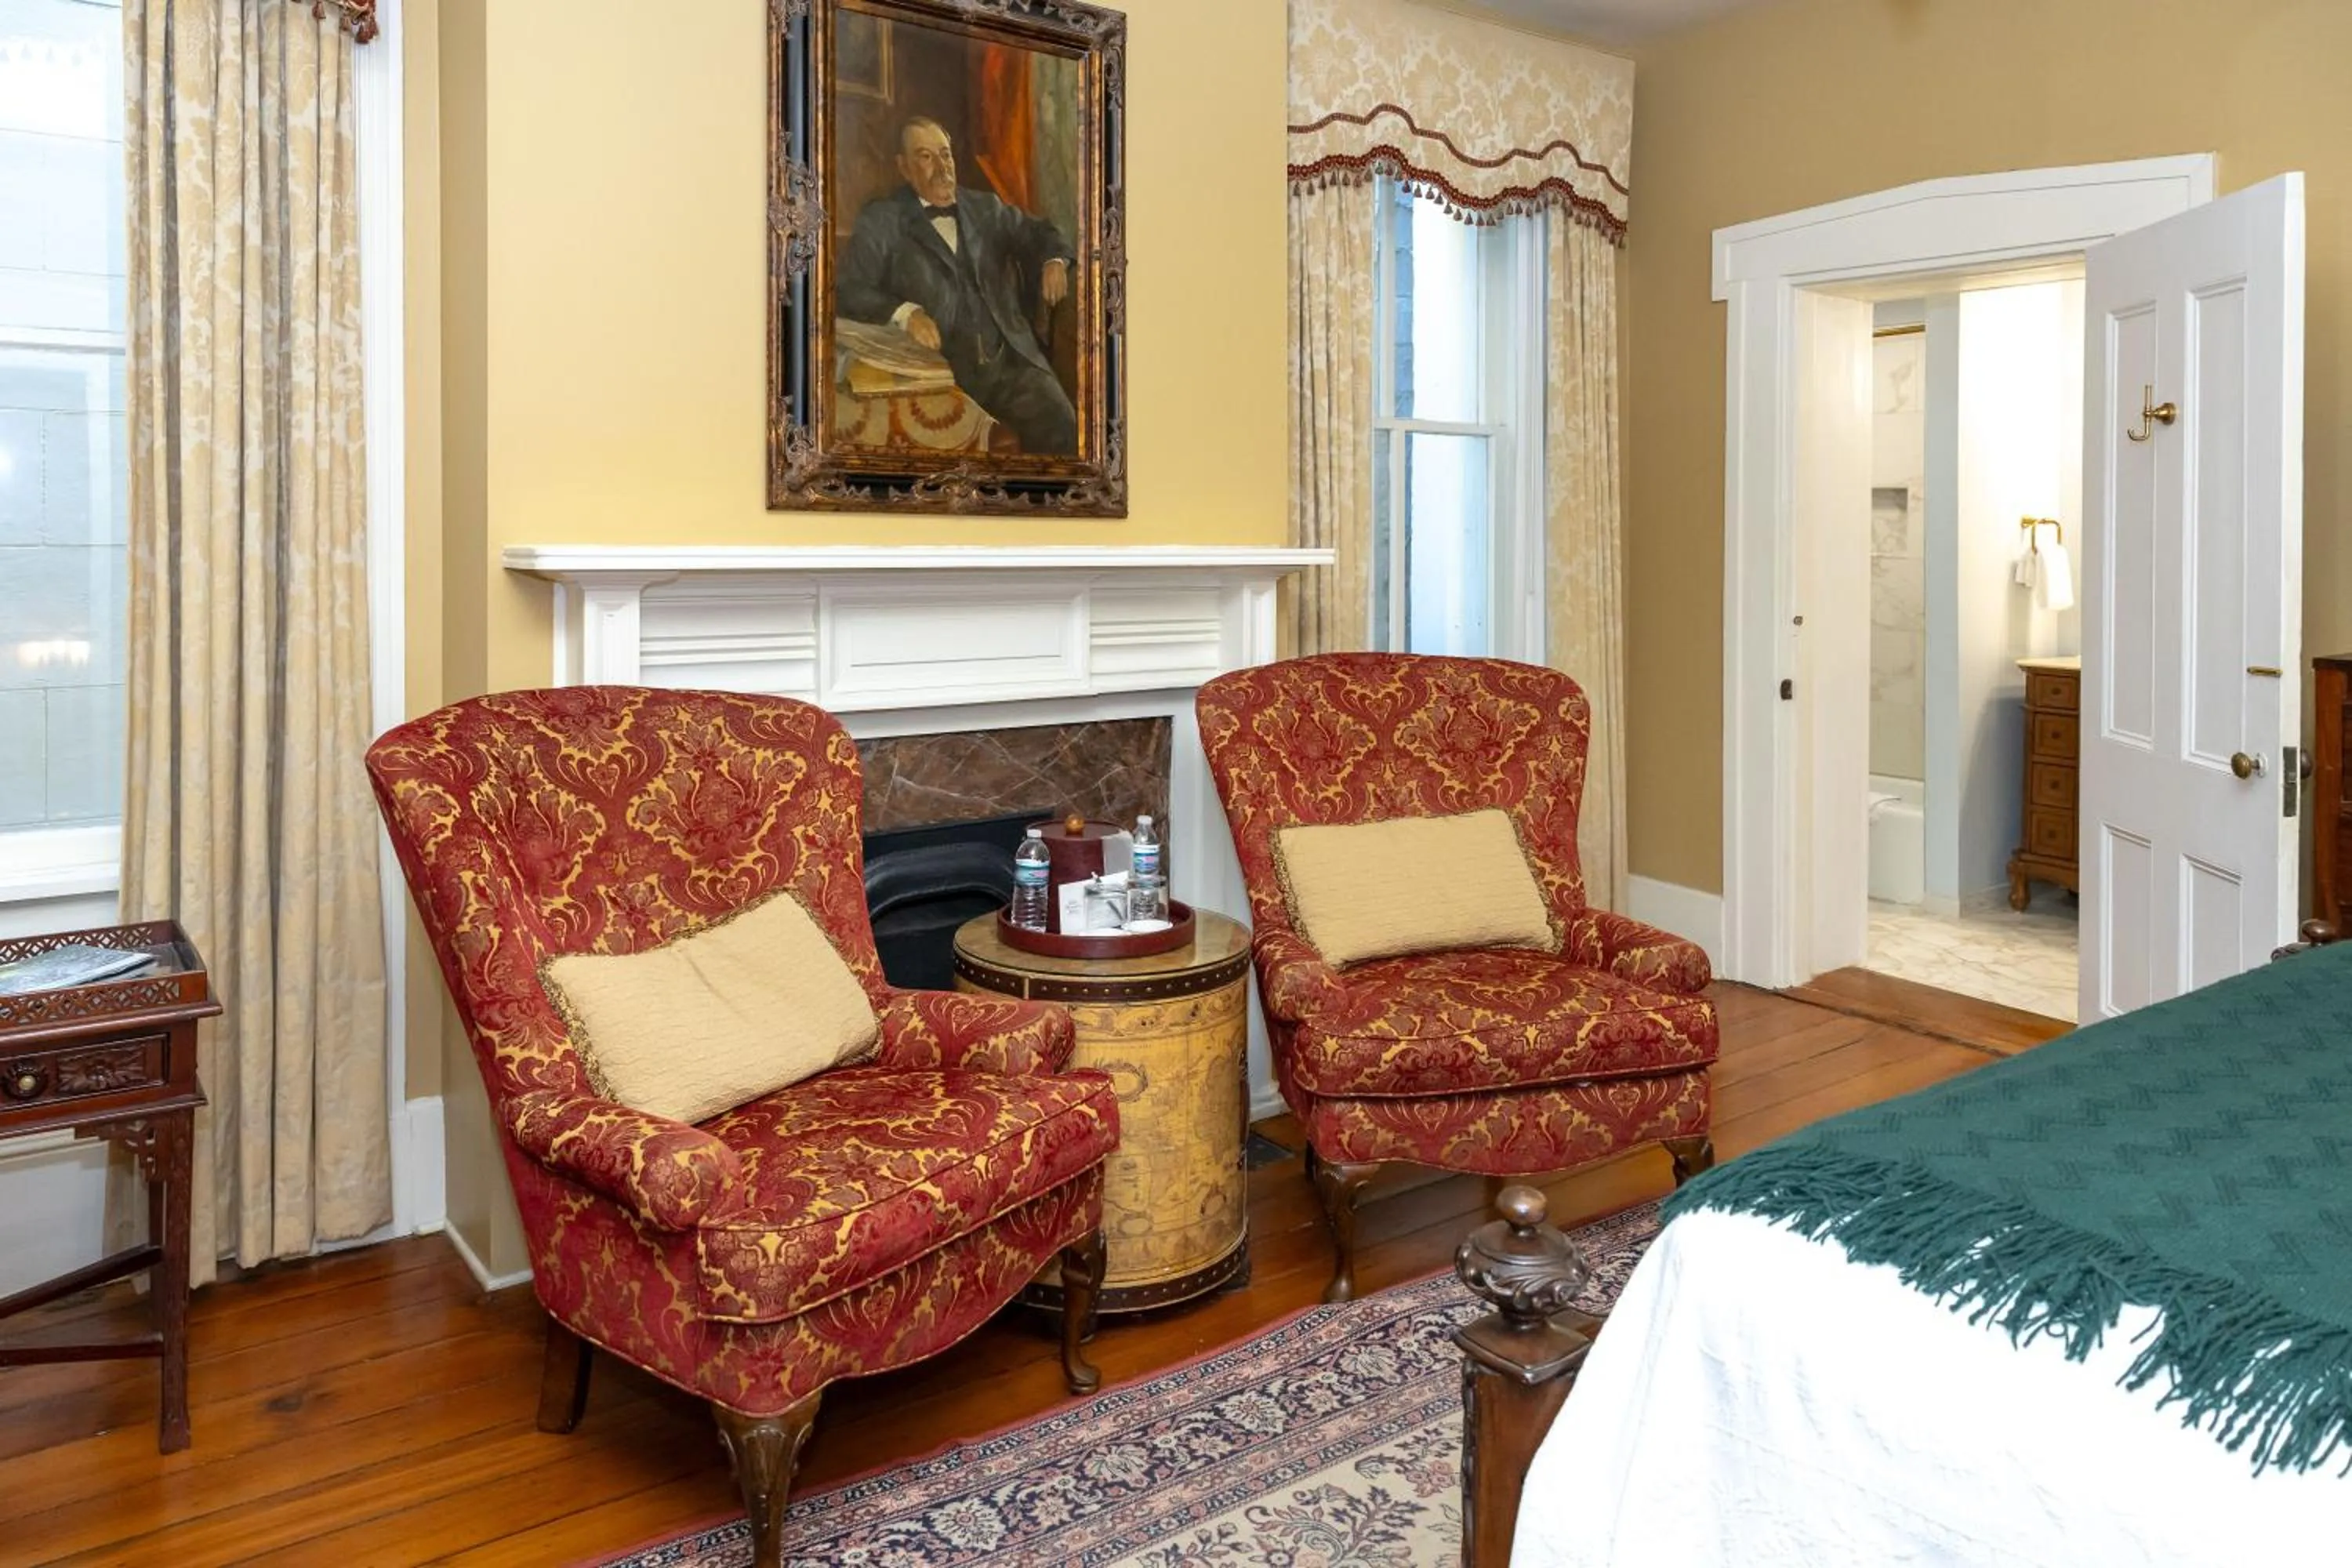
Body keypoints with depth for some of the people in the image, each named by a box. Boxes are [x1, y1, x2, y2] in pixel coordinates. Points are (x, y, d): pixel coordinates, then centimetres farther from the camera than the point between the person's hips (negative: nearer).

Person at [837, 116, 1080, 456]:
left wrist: (1054, 261, 5)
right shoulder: (880, 220, 6)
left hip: (1012, 358, 3)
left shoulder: (985, 207, 18)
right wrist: (905, 312, -19)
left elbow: (1038, 232, 30)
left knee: (1063, 429, -17)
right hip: (943, 368, -3)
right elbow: (848, 289, -1)